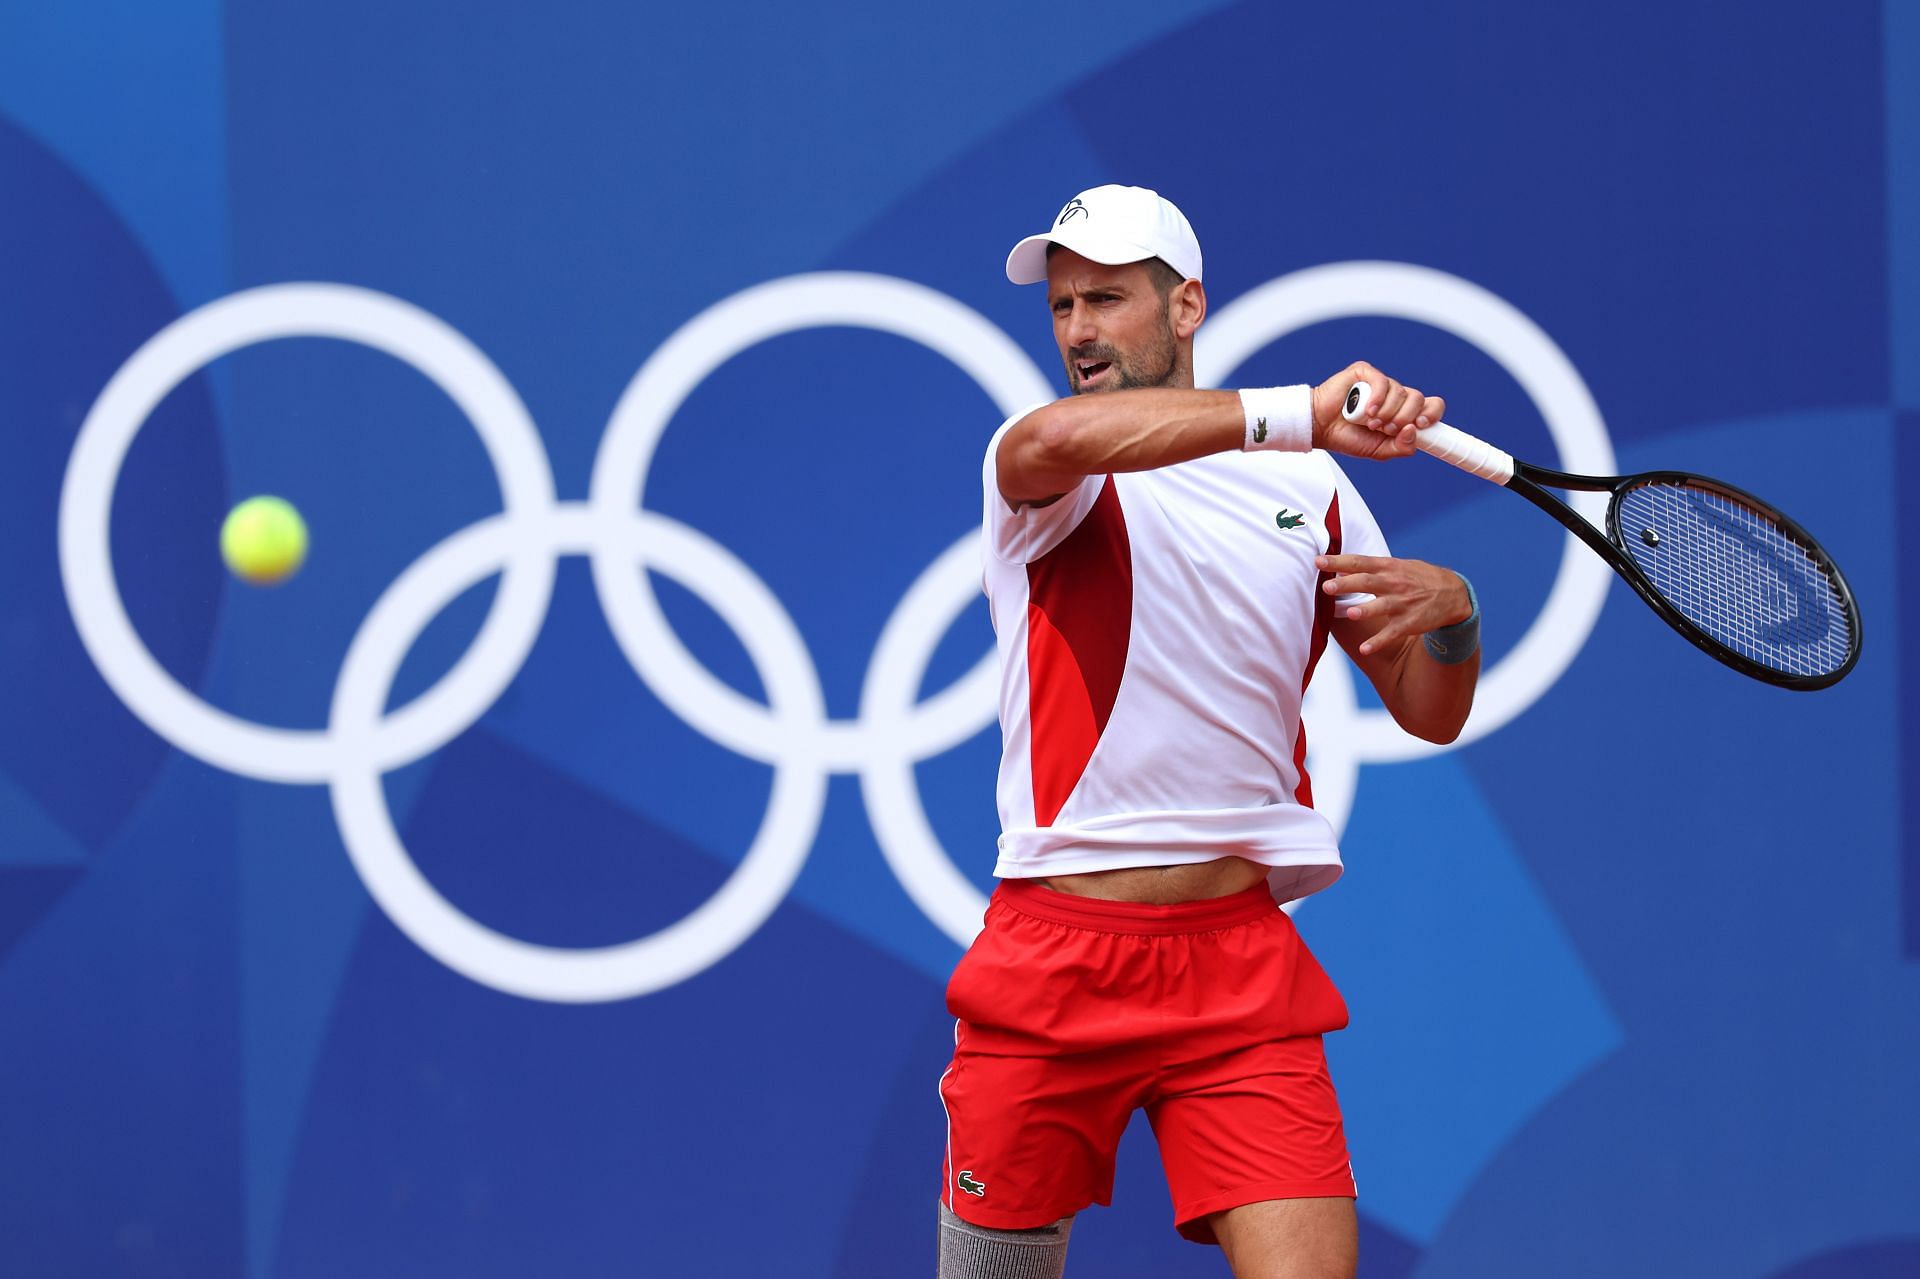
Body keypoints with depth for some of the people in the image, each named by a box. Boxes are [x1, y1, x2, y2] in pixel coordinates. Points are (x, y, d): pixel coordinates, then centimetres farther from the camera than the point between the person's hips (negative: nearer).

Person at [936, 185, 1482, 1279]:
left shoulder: (1309, 488, 12)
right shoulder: (1031, 463, 2)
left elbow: (1429, 714, 17)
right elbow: (1060, 437, -26)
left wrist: (1452, 612, -6)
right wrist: (1299, 413, -33)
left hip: (1243, 968, 1)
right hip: (1052, 958, -1)